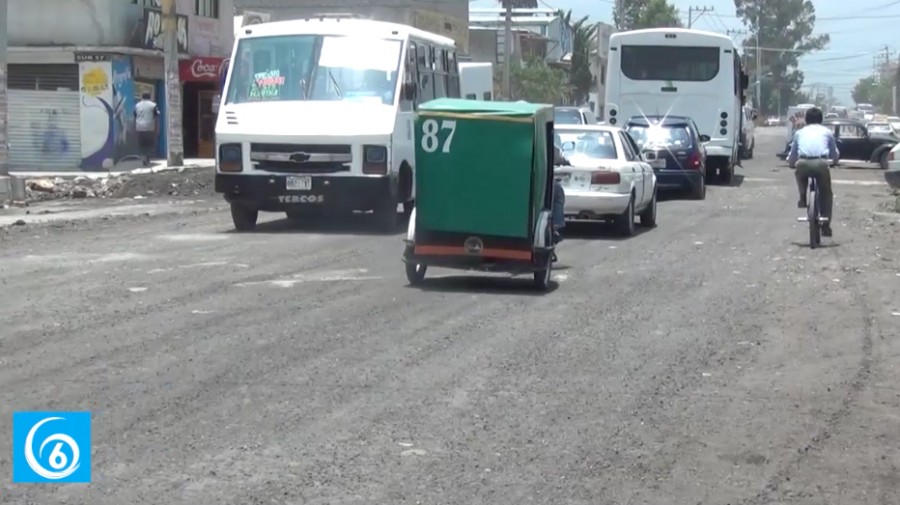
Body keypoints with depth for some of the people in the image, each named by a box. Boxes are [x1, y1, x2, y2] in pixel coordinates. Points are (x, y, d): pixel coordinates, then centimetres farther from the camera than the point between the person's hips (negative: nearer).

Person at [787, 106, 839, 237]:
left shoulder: (799, 132, 27)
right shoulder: (827, 132, 25)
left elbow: (792, 155, 28)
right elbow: (835, 155, 32)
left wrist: (792, 163, 49)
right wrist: (833, 161, 53)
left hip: (802, 163, 1)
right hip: (821, 163, 0)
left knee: (800, 173, 37)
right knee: (826, 195, 17)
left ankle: (803, 198, 22)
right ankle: (826, 226, 12)